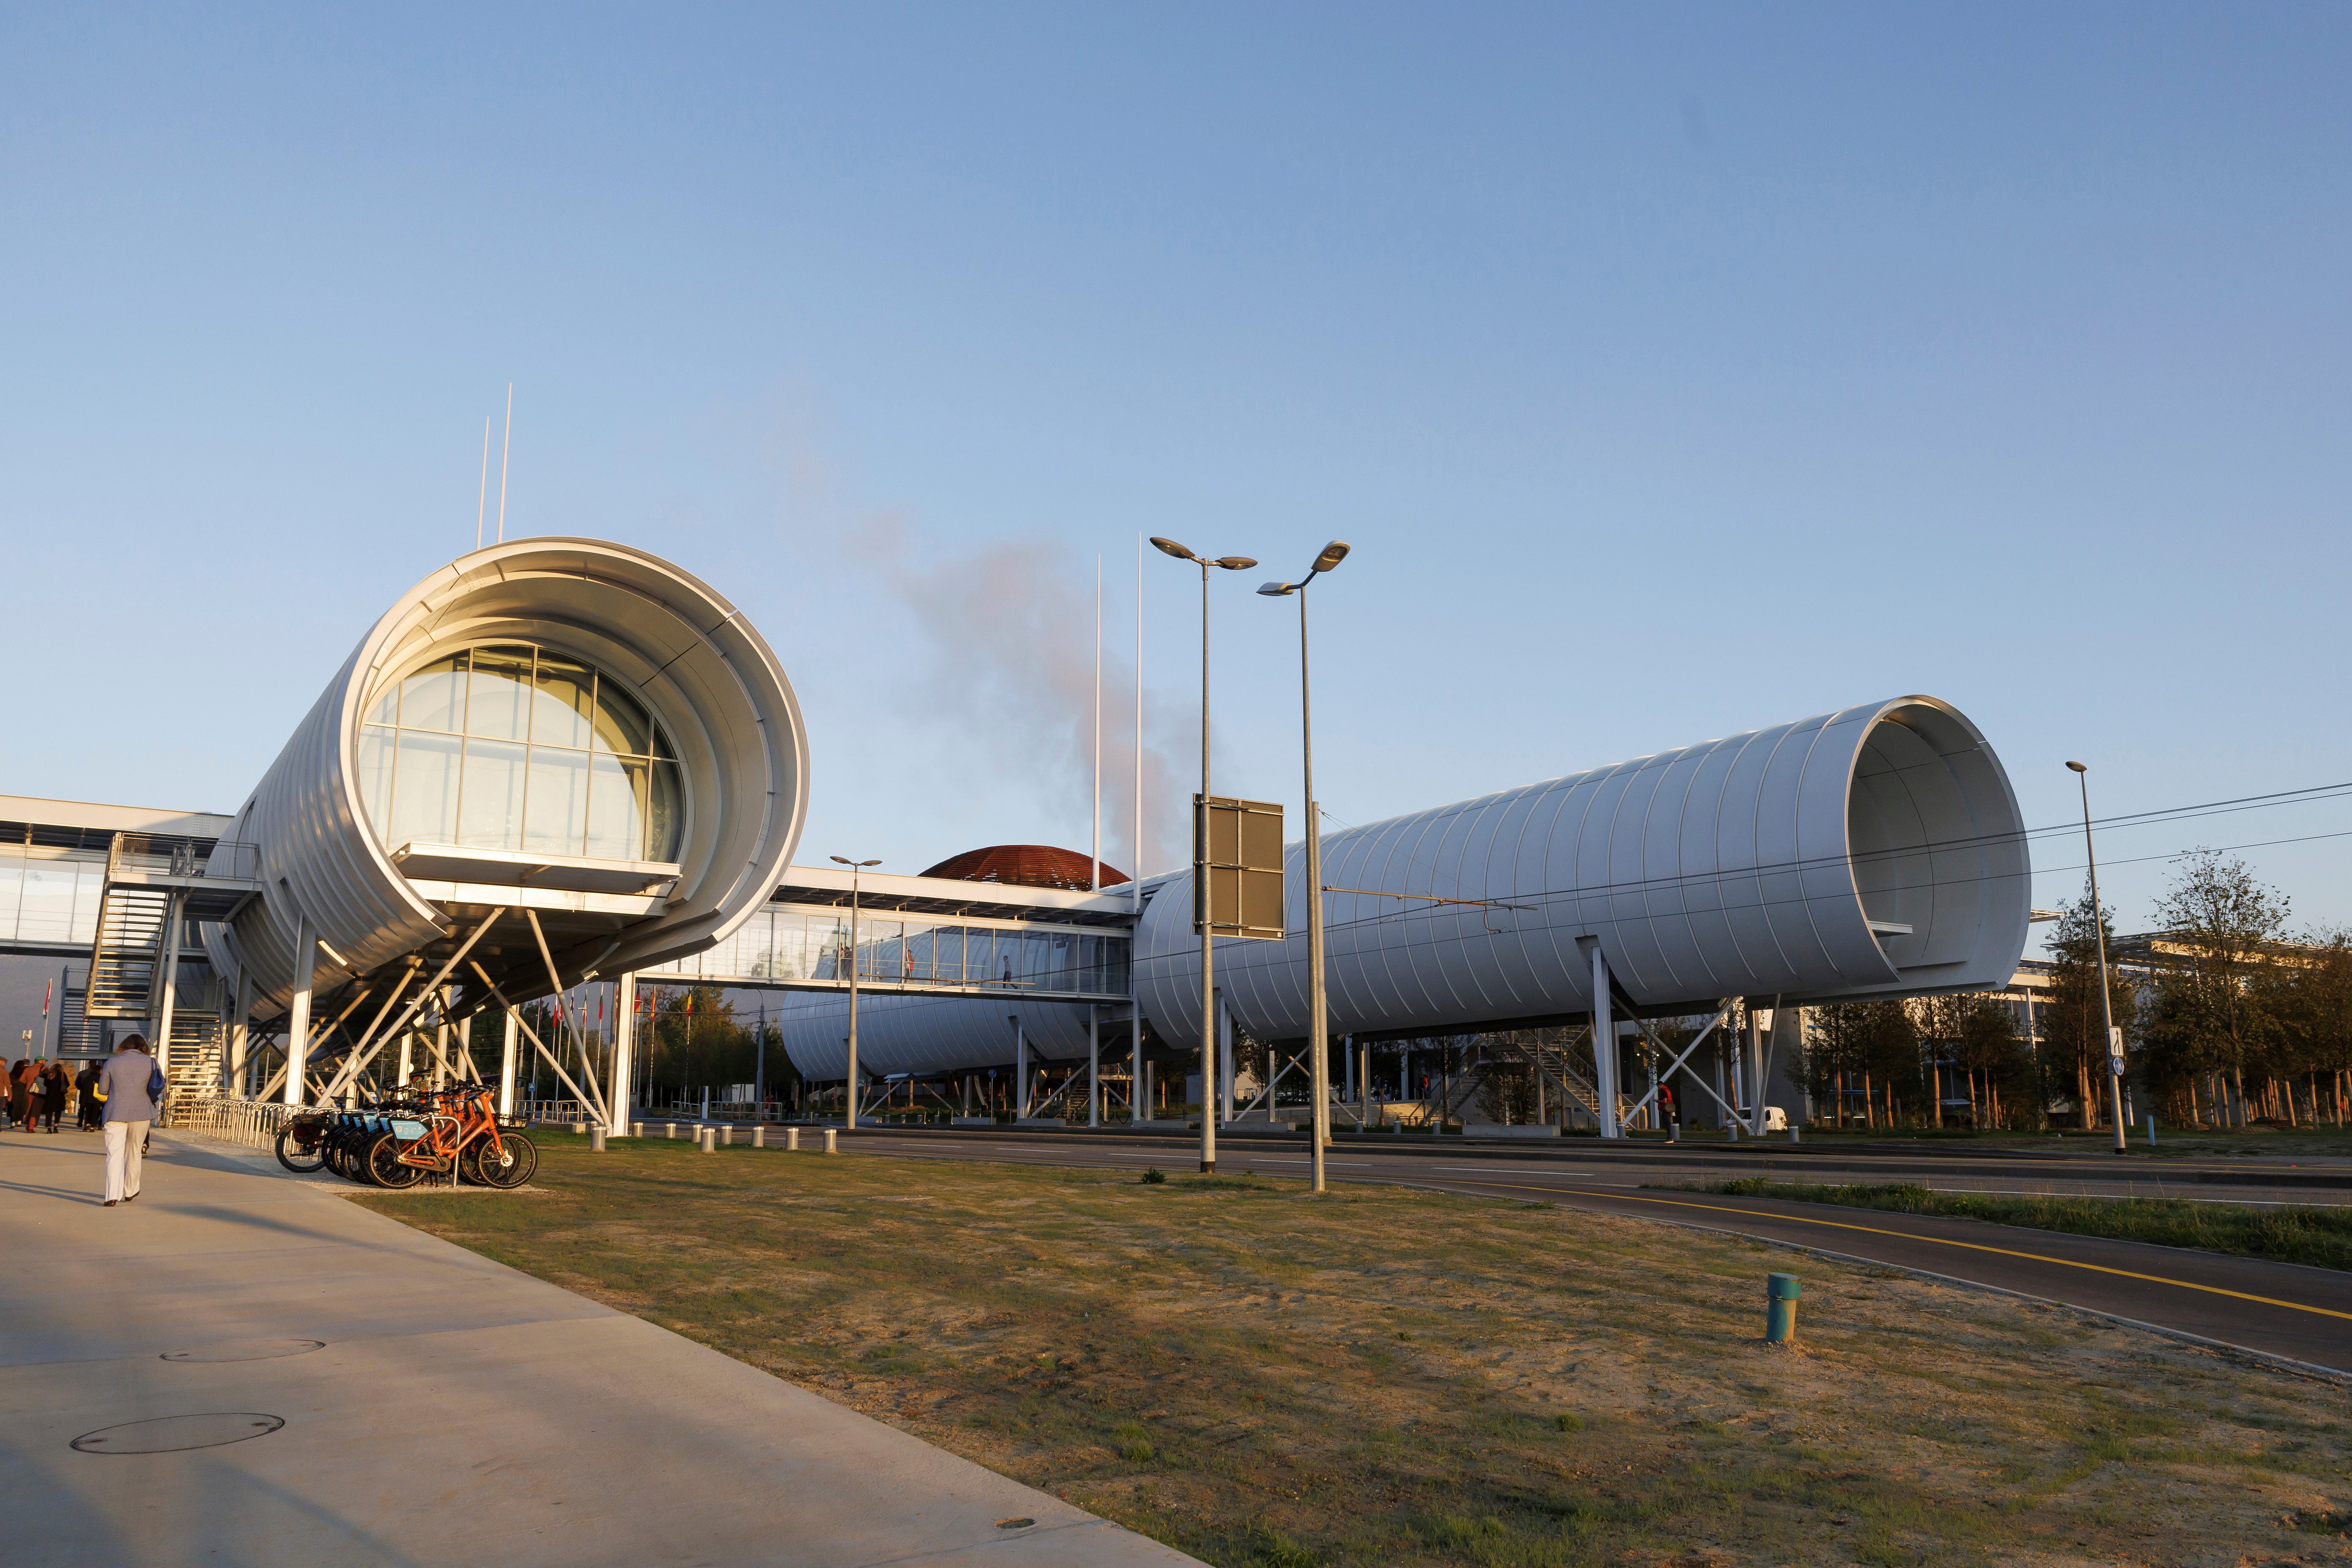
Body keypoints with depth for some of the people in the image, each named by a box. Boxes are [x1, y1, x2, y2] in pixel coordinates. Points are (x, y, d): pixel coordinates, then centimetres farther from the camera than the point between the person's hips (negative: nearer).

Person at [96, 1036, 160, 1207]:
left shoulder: (111, 1063, -1)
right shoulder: (150, 1062, 0)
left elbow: (102, 1090, 3)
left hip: (116, 1113, -1)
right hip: (141, 1113, 1)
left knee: (114, 1154, -4)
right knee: (134, 1153, 16)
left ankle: (113, 1195, -18)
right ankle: (130, 1191, 27)